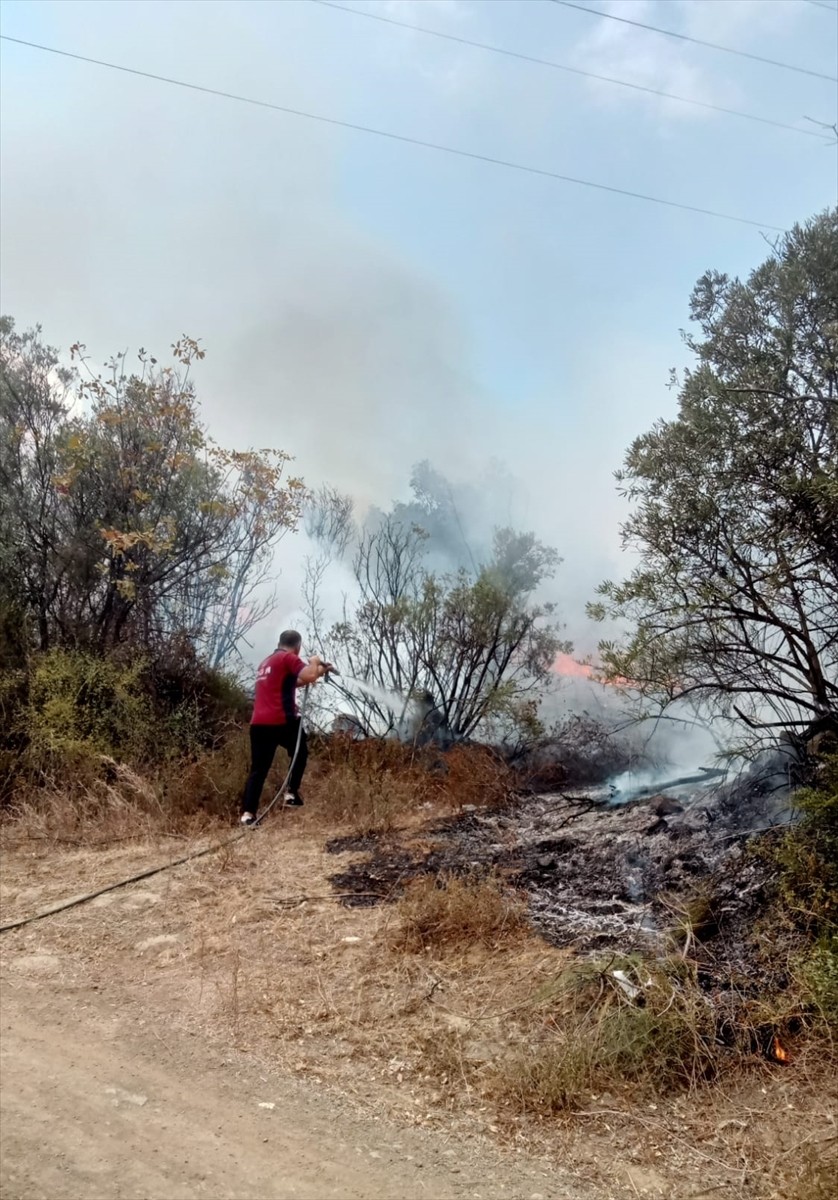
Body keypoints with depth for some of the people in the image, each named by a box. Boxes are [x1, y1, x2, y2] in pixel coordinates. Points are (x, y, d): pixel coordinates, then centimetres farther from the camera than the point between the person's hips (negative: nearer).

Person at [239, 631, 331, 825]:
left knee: (258, 769, 6)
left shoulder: (266, 662, 27)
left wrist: (320, 672, 35)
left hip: (258, 723, 7)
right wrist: (314, 663, 6)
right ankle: (291, 793, 15)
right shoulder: (289, 658, -1)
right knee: (300, 753, 20)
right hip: (280, 720, -7)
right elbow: (309, 677, -16)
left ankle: (247, 813, -6)